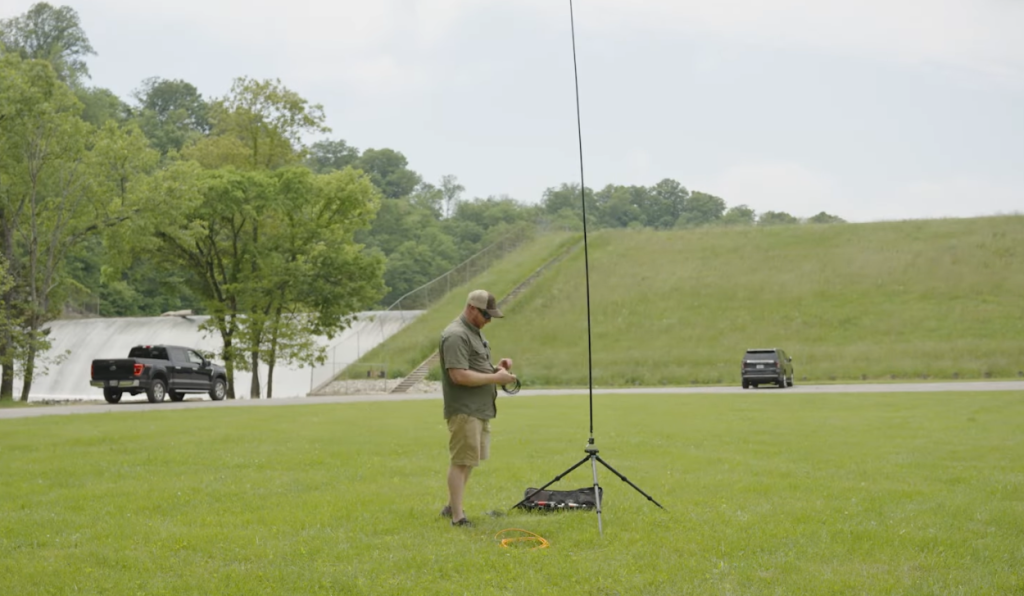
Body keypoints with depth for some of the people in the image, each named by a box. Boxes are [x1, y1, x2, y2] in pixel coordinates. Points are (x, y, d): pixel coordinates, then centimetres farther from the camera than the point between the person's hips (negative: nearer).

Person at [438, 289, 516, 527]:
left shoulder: (474, 331, 16)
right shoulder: (456, 336, -17)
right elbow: (459, 375, -24)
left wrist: (495, 367, 7)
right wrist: (495, 378, -19)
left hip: (480, 409, 10)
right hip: (464, 410, -10)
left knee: (469, 460, 16)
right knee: (460, 461, -6)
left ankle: (452, 506, 27)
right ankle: (457, 517, -2)